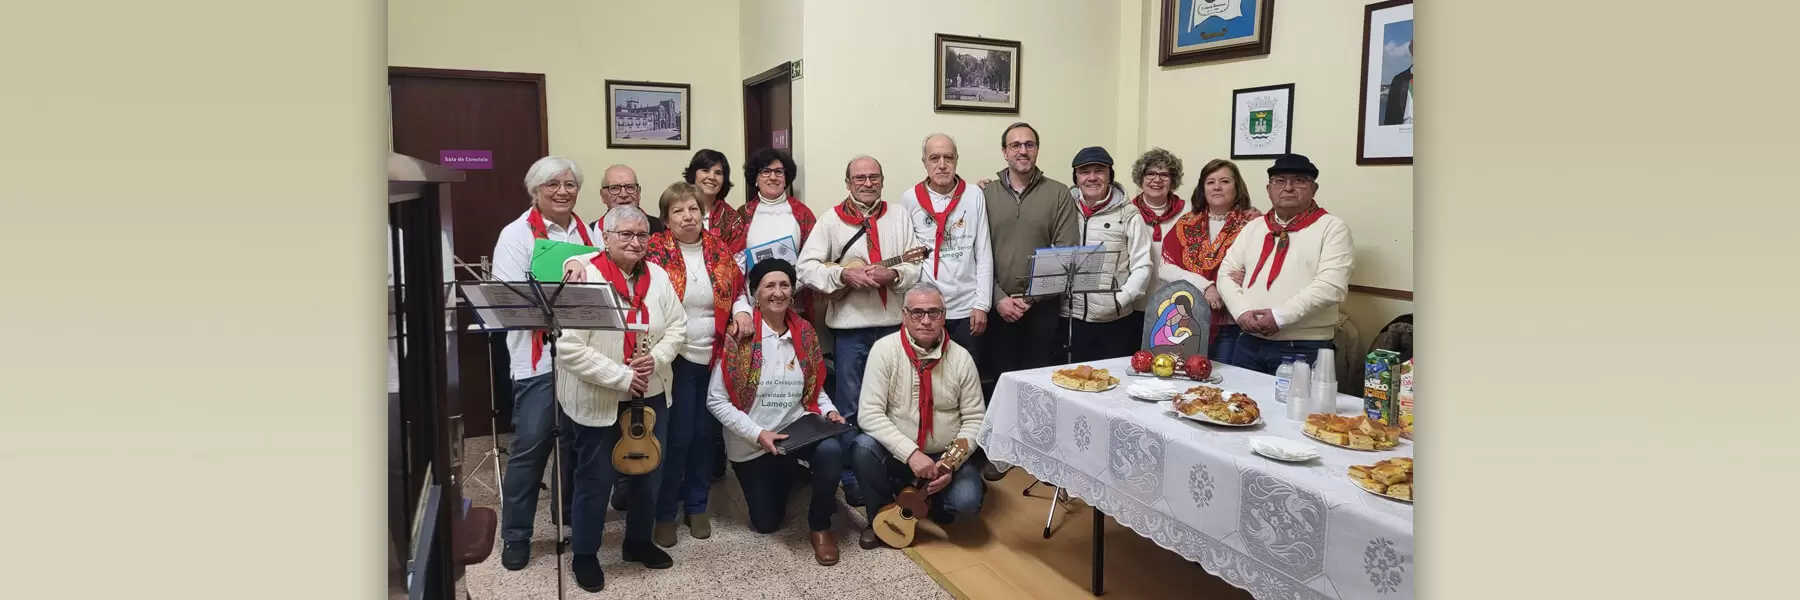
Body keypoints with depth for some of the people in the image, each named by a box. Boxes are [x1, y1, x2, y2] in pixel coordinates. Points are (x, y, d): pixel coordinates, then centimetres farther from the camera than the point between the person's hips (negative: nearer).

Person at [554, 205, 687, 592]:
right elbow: (569, 349, -22)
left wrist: (656, 358, -14)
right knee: (596, 480, 8)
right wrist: (622, 378, -22)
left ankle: (638, 541, 39)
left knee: (650, 473, 17)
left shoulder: (657, 276, 1)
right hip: (597, 401, -5)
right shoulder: (584, 277, -17)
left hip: (650, 396, 6)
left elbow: (677, 327, 5)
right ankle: (584, 555, 29)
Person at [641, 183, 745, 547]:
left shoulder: (718, 248, 5)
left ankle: (697, 506, 28)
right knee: (676, 437, -1)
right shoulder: (655, 250, -7)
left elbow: (739, 289, 15)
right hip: (675, 359, -4)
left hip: (715, 358, 4)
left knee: (705, 435, 11)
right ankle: (664, 512, 17)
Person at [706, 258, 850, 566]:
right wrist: (758, 434, -22)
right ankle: (781, 475, 44)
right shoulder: (739, 337, -15)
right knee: (766, 523, 9)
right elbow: (716, 400, -15)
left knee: (830, 450, -32)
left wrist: (829, 412, -12)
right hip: (751, 444, -1)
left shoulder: (805, 335, -2)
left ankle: (820, 525, -5)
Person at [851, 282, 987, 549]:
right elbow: (870, 414, -19)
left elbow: (975, 418, -1)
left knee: (967, 501, -26)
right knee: (863, 447, -31)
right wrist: (910, 453, -29)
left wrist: (953, 461, -16)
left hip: (945, 457, 1)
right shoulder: (885, 349, -12)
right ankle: (881, 516, -2)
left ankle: (934, 500, 12)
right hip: (897, 455, 0)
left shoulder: (961, 357, -6)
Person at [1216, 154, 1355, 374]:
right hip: (1249, 343, 5)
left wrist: (1280, 317, -18)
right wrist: (1242, 311, -8)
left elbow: (1331, 286, -14)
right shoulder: (1254, 227, 14)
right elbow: (1226, 273, 10)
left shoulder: (1332, 228, -2)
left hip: (1304, 348, -4)